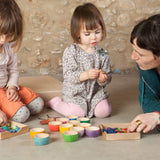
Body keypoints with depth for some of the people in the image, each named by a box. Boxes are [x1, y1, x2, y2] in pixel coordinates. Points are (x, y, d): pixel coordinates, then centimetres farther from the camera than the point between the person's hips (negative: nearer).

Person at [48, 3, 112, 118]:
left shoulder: (103, 54, -1)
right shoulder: (71, 51, -11)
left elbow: (108, 76, 5)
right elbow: (68, 75, -15)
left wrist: (103, 79, -20)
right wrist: (85, 75, -30)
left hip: (95, 92, 3)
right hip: (74, 93, -3)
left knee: (104, 111, -18)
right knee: (77, 113, -22)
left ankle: (89, 104, 15)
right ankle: (55, 103, 9)